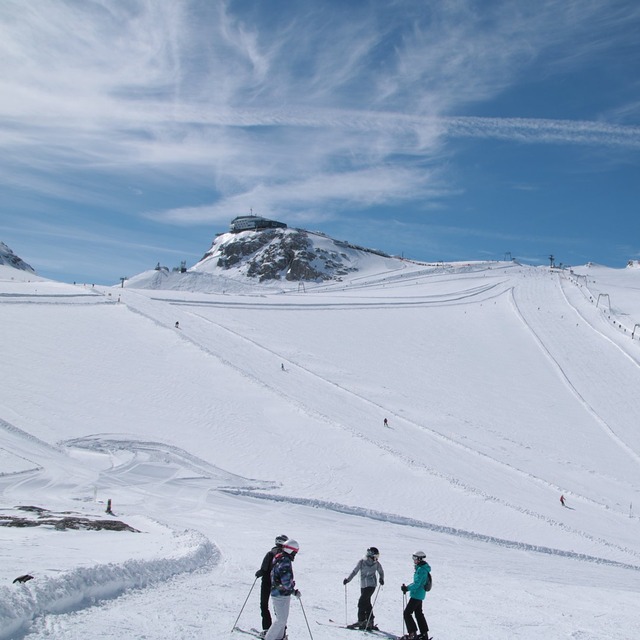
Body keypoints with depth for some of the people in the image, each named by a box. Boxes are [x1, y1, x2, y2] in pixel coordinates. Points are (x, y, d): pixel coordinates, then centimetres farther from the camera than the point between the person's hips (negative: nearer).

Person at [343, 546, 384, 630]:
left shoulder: (376, 563, -4)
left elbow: (381, 572, 11)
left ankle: (361, 621, -6)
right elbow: (354, 571, 2)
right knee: (366, 603, 7)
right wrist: (348, 579, -5)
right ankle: (370, 622, 18)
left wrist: (381, 579, -7)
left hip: (371, 585, -3)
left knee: (362, 602, -12)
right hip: (363, 585, 3)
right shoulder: (361, 562, -5)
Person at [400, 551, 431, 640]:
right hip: (420, 595, 10)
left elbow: (417, 584, -25)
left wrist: (407, 588, -17)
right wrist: (407, 587, 10)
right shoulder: (423, 568, 11)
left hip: (416, 595, -10)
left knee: (407, 613, -6)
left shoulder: (421, 570, -21)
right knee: (418, 613, 19)